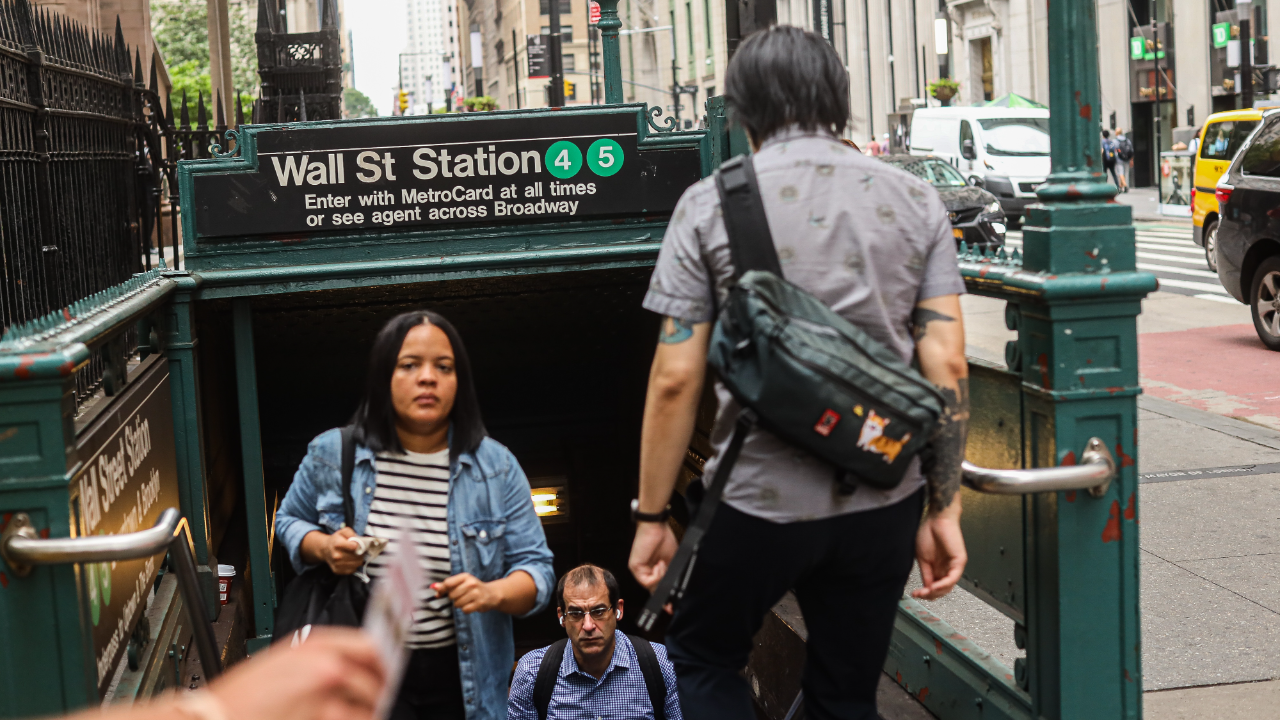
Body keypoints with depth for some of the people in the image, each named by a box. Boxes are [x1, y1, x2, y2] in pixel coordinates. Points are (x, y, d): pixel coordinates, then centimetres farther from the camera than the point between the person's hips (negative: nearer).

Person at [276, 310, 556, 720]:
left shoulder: (496, 466, -3)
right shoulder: (332, 455, -2)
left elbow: (535, 567, -3)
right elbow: (289, 521, 15)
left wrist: (493, 593, -25)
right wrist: (323, 547, -8)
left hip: (459, 673, 2)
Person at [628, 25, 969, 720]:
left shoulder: (709, 206, -6)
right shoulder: (914, 200, 1)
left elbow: (675, 380, -9)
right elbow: (948, 365, -3)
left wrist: (651, 516, 0)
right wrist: (944, 510, 4)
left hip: (760, 500, -3)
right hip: (884, 500, 3)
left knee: (700, 660, 22)